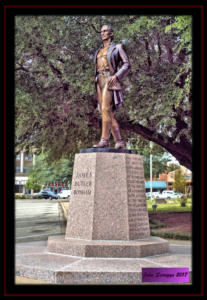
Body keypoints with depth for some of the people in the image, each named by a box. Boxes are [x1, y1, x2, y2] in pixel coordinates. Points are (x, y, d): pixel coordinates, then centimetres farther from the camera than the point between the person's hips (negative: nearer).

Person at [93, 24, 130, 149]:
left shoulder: (117, 47, 6)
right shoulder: (100, 51, 26)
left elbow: (127, 65, -2)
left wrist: (116, 77, -17)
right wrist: (97, 85, 16)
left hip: (110, 81, -7)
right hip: (100, 82, 7)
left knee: (106, 110, -22)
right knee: (109, 114, -2)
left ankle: (104, 140, -26)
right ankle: (120, 141, -2)